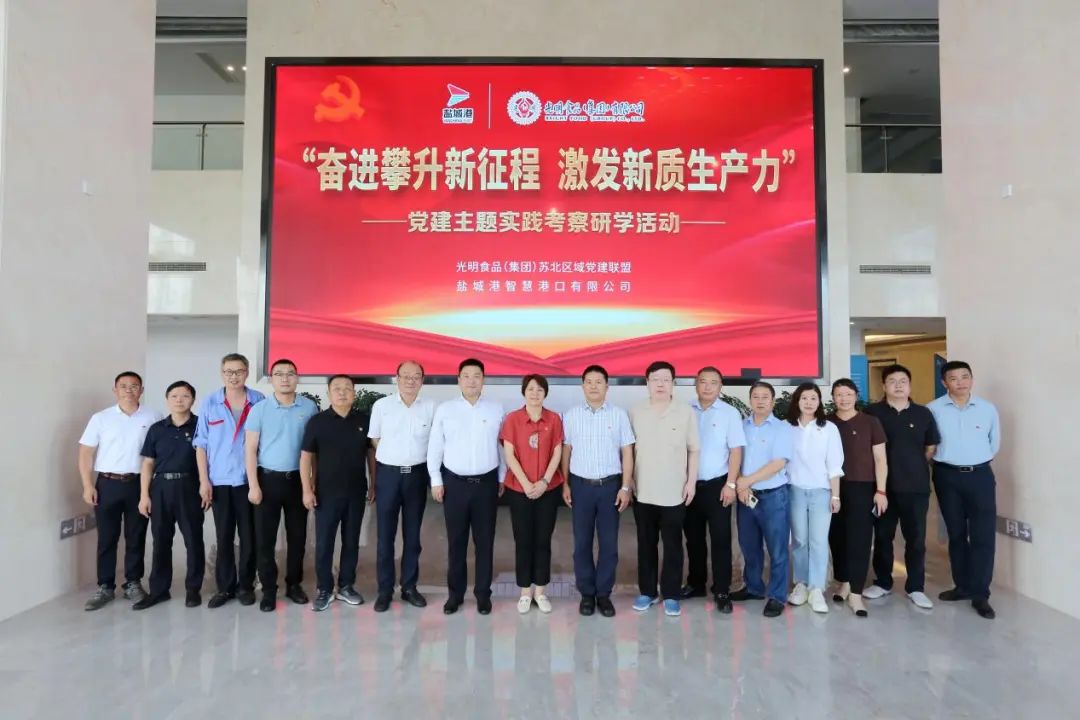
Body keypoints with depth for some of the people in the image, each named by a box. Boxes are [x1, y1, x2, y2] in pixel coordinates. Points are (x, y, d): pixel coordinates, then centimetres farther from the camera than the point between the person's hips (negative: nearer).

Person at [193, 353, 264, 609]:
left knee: (249, 536, 6)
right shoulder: (209, 404, 1)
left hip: (249, 480, -1)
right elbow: (201, 444, 2)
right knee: (224, 537, 9)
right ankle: (225, 586, 21)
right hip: (220, 481, 1)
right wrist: (204, 480, -3)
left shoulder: (260, 402, -1)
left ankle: (246, 585, 19)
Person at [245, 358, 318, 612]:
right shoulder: (259, 409, -3)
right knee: (264, 537, 3)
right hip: (268, 478, -1)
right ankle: (269, 589, 15)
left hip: (297, 479, 1)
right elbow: (250, 449, -2)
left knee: (297, 535, 10)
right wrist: (253, 485, -9)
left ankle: (293, 584, 24)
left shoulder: (309, 407, -1)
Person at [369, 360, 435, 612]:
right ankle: (385, 590, 15)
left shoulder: (431, 408, -1)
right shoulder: (381, 405, -3)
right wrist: (392, 458, 6)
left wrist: (434, 478, 6)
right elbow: (374, 440, 6)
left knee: (412, 534, 10)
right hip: (388, 474, -1)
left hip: (417, 475, 1)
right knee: (385, 534, 4)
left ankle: (409, 587, 22)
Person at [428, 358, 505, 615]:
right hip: (455, 482, 0)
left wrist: (502, 478, 5)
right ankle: (455, 593, 22)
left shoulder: (496, 409, 2)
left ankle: (483, 593, 20)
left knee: (485, 541, 7)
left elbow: (502, 446, 6)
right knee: (456, 541, 8)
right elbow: (435, 447, 3)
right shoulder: (444, 409, 1)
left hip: (487, 483, 0)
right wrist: (436, 480, 0)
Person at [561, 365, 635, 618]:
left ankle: (604, 593, 19)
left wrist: (626, 486, -3)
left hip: (610, 484, 0)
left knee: (609, 542, 6)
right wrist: (565, 484, 2)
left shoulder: (619, 414, 0)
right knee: (582, 542, 7)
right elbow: (566, 451, 6)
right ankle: (586, 593, 20)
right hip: (580, 484, 1)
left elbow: (627, 452, 2)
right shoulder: (570, 415, 2)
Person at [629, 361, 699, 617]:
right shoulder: (636, 413, 1)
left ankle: (671, 595, 19)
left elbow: (694, 450, 1)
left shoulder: (686, 413, -4)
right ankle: (647, 591, 25)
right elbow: (629, 449, 7)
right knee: (646, 544, 12)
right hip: (643, 492, 2)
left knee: (673, 546, 7)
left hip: (674, 493, -2)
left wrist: (692, 482, -3)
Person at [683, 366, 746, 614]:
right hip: (689, 484, 3)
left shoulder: (730, 413, -3)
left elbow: (736, 450, -5)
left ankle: (722, 591, 11)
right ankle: (695, 584, 27)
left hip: (716, 485, -3)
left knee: (720, 539, 2)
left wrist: (730, 484, -11)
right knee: (693, 538, 13)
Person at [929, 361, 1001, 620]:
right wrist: (947, 459, 8)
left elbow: (995, 443, 13)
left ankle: (980, 594, 5)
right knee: (956, 534, 11)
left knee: (983, 535, -3)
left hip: (980, 475, 1)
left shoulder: (988, 408, 0)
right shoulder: (934, 409, -7)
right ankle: (963, 586, 23)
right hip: (947, 476, 0)